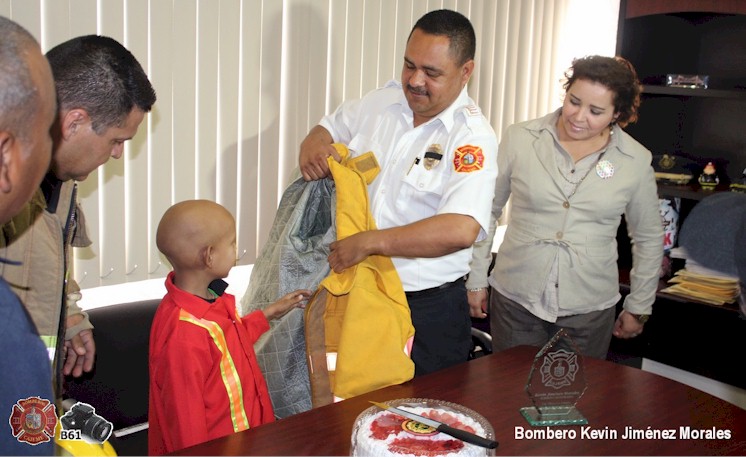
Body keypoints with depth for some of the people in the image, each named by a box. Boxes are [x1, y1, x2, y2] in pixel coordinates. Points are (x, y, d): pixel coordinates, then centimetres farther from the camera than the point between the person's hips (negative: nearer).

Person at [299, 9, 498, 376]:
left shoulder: (472, 137, -17)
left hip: (428, 308, -5)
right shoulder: (382, 101, 2)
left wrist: (367, 242, -29)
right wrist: (312, 145, -6)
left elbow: (462, 229, -31)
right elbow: (329, 128, 19)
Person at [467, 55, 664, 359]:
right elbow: (486, 211, 3)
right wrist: (476, 279, 4)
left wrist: (639, 307, 13)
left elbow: (648, 238, 10)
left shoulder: (635, 161, -2)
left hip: (590, 310, 1)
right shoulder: (519, 139, -5)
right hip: (515, 299, 0)